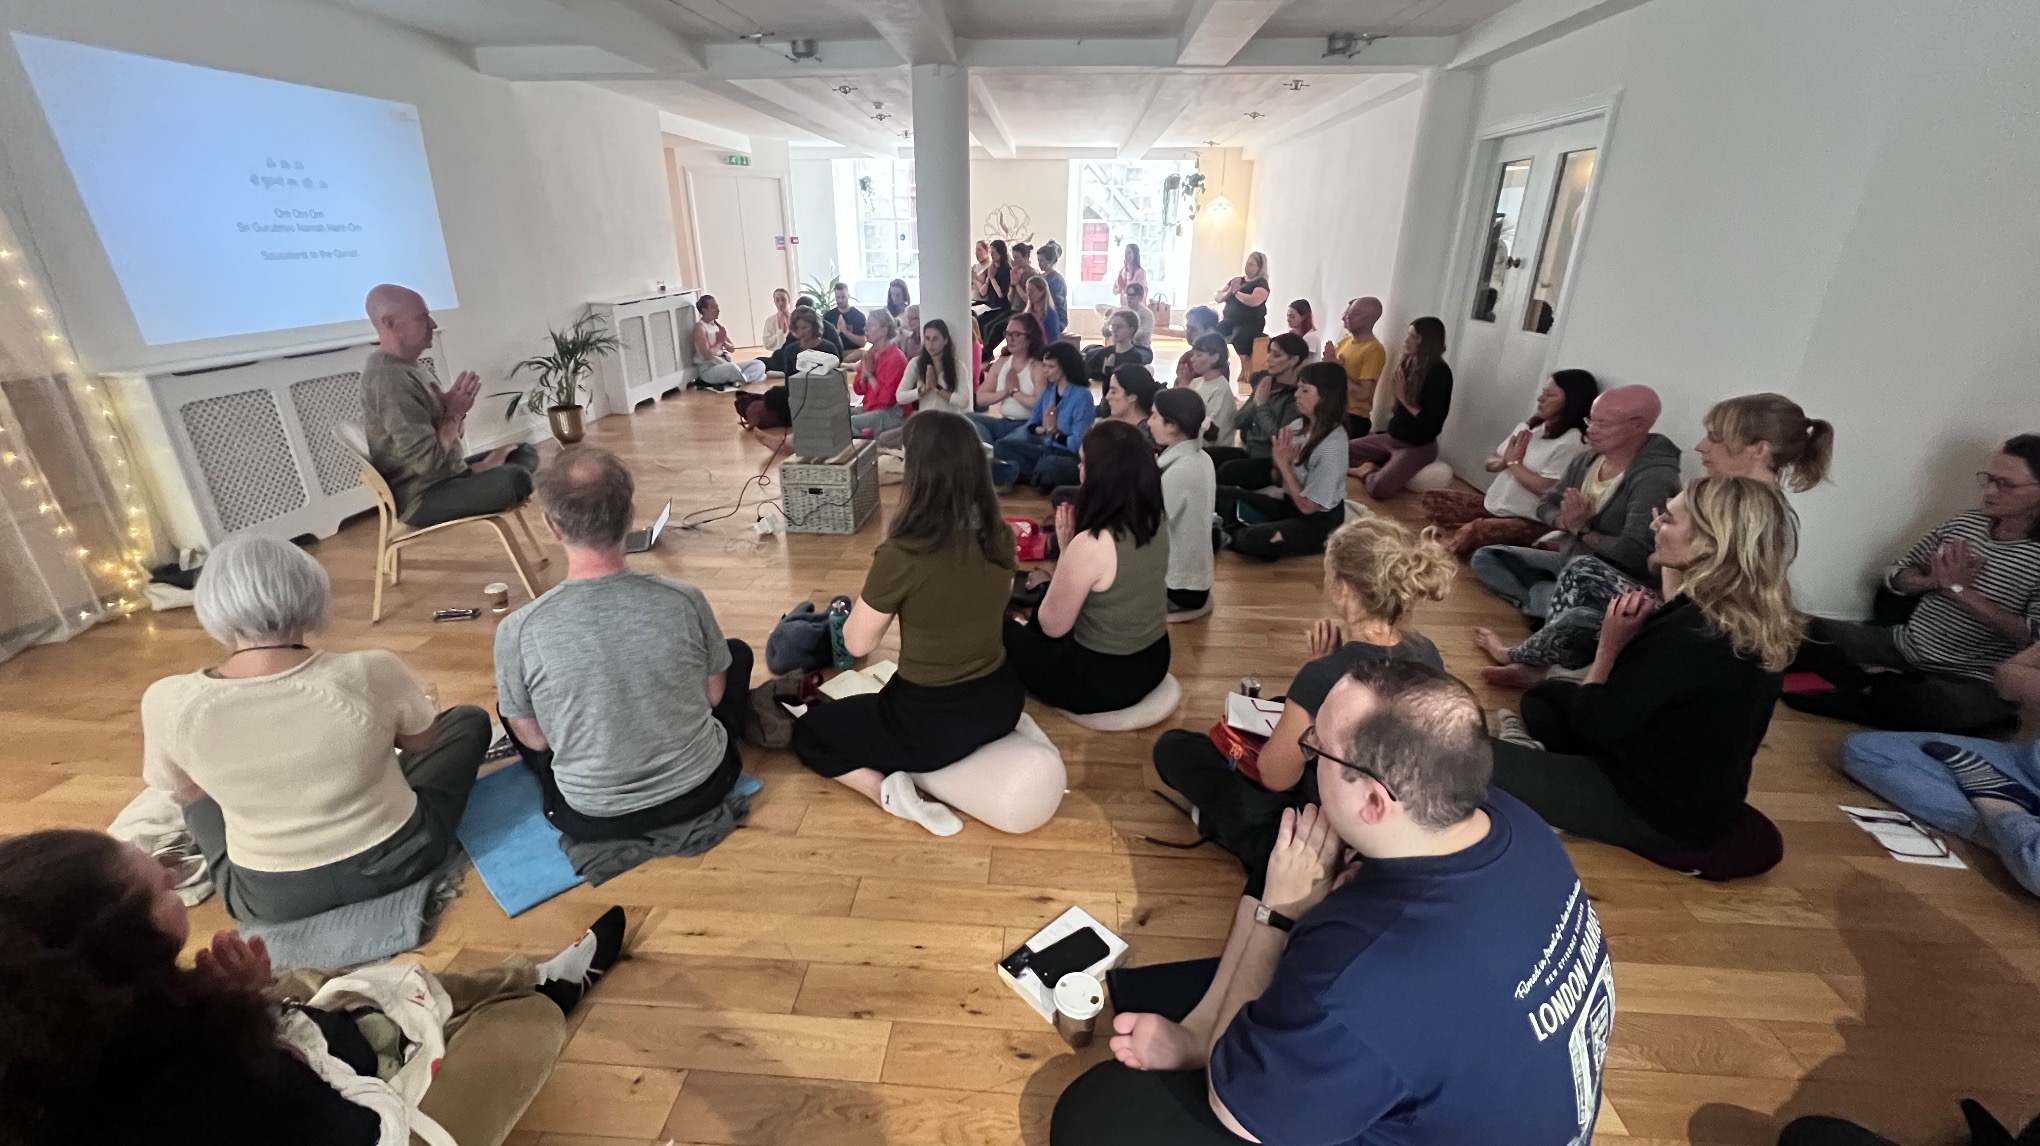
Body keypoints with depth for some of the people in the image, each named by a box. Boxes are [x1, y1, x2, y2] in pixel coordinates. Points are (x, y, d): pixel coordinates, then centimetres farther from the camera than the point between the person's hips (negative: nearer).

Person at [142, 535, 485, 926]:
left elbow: (184, 794, 3)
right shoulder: (371, 673, -24)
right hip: (395, 862, -2)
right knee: (470, 719, 17)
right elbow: (423, 740, -4)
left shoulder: (167, 703, -18)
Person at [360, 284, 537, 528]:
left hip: (446, 475, 10)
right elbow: (426, 460, -26)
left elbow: (452, 431, 14)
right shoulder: (390, 379, -21)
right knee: (514, 479, -31)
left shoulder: (411, 363, 9)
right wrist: (455, 413, -13)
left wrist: (456, 408, -8)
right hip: (421, 499, -10)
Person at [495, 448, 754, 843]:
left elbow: (534, 739, -5)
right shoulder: (684, 599, -20)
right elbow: (714, 696, -3)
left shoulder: (518, 630, -21)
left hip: (592, 818, 0)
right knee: (739, 652, 22)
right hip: (702, 787, 0)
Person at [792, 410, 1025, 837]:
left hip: (931, 723, -6)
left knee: (808, 733, 19)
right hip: (1001, 704, 6)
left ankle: (889, 790, -2)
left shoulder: (902, 555, -25)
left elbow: (857, 643, -11)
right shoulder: (1000, 537, -7)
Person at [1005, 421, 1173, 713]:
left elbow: (1052, 626, -17)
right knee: (1045, 595, 29)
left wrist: (1066, 549, -12)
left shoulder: (1091, 545, -31)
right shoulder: (1154, 523, -6)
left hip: (1101, 679, -8)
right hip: (1154, 661, 8)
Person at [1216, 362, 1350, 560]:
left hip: (1318, 521, -7)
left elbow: (1307, 506, -20)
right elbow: (1278, 480, 8)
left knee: (1253, 540, -30)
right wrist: (1279, 461, -14)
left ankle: (1237, 537, 1)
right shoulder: (1298, 425, -3)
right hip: (1290, 504, 7)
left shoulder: (1333, 445, -23)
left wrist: (1284, 465, -17)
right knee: (1222, 494, -8)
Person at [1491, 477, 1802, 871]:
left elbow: (1593, 722, -21)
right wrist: (1651, 623, -6)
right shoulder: (1760, 620, -2)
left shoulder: (1691, 634, -30)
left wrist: (1610, 646, -10)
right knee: (1546, 695, 22)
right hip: (1703, 800, 10)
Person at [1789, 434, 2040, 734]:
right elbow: (1896, 578, 10)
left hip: (1967, 680, -4)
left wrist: (1959, 590, -21)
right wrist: (1933, 581, -12)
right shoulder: (1963, 523, 4)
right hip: (1901, 647, 5)